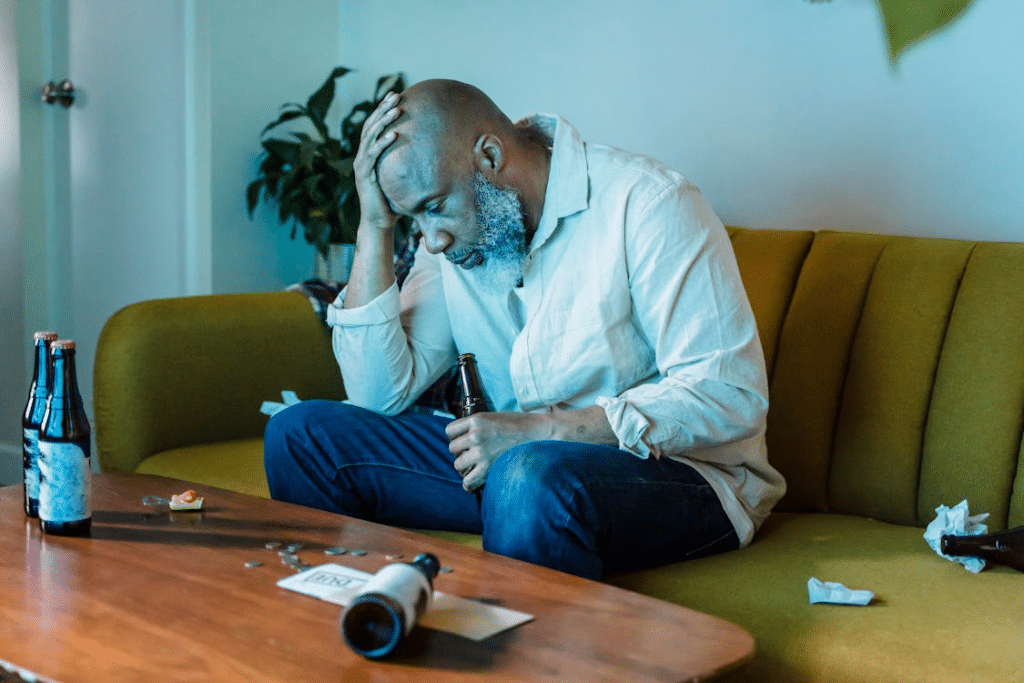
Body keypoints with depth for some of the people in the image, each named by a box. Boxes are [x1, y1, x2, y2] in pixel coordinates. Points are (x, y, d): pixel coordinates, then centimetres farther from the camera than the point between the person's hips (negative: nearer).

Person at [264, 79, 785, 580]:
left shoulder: (646, 203, -15)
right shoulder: (455, 227, 4)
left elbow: (732, 395, -21)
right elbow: (378, 395, -2)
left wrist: (542, 429, -25)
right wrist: (375, 225, -9)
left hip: (676, 473, -6)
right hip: (515, 456, 6)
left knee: (533, 477, -39)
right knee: (300, 434, -8)